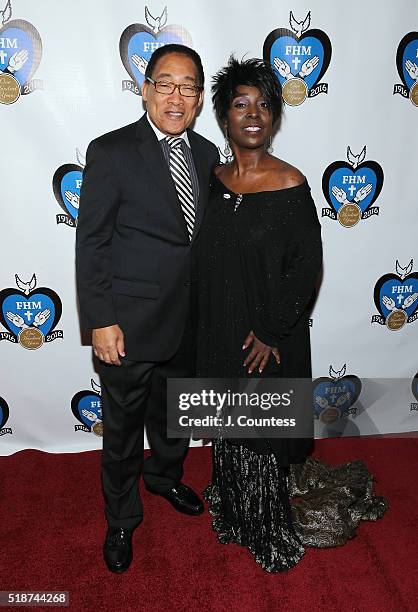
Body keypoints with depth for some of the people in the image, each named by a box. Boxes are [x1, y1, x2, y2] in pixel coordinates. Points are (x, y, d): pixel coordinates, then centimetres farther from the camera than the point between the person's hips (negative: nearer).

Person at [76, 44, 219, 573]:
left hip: (188, 321, 6)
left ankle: (165, 476, 54)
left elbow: (205, 235, 9)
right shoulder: (111, 152, -12)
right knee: (123, 427, 12)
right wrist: (100, 321, -16)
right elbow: (91, 244, -13)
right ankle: (121, 519, 37)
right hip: (129, 323, -5)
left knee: (175, 412, 25)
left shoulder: (207, 154, 4)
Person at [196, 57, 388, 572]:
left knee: (266, 429, 11)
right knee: (229, 428, 20)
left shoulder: (290, 184, -13)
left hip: (268, 339, -4)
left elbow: (307, 266, -13)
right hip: (218, 334, 5)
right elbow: (205, 257, 8)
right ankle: (234, 514, 46)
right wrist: (207, 331, 7)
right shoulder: (214, 179, 2)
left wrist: (272, 331, -16)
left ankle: (273, 534, 37)